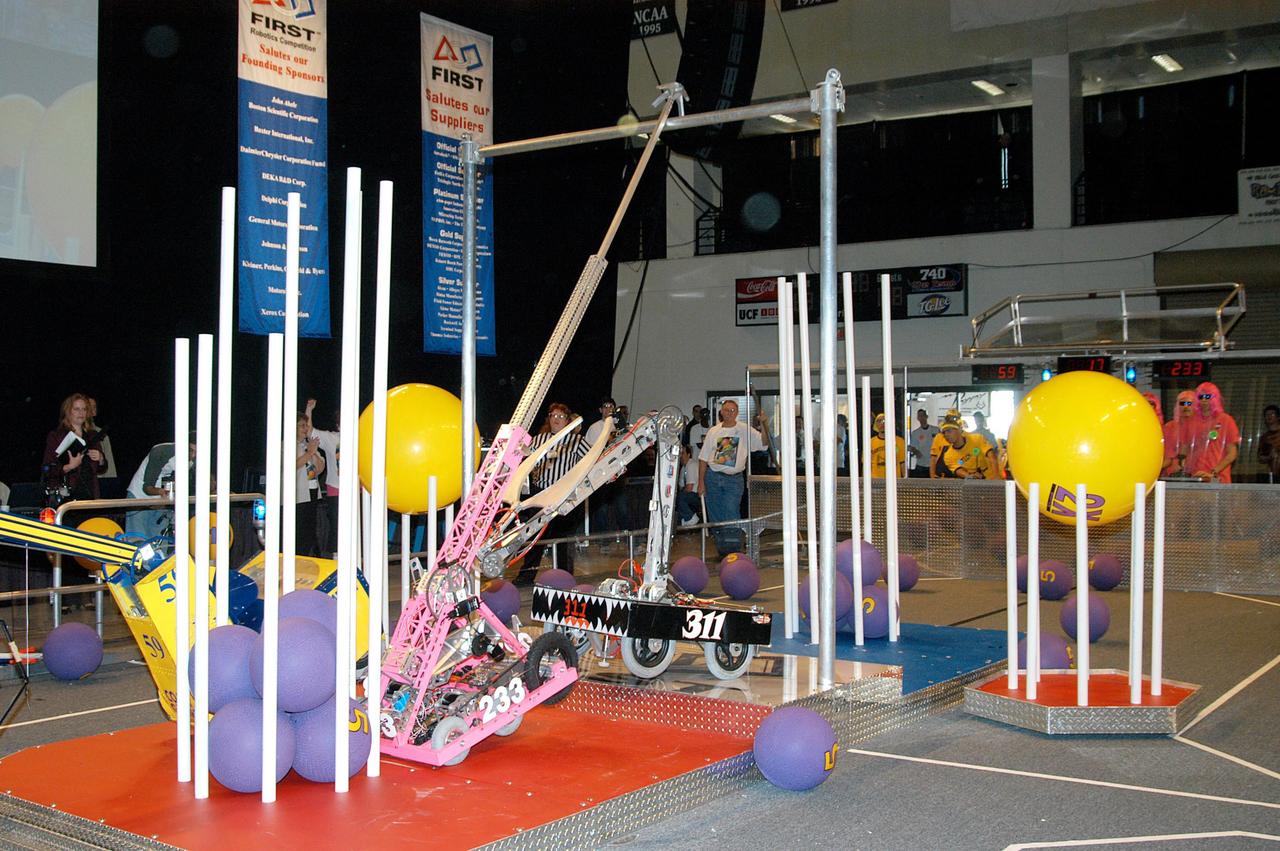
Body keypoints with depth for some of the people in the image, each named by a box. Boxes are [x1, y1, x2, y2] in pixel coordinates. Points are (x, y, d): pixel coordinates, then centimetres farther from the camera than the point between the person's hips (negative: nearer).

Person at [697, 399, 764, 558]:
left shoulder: (745, 430, 2)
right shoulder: (713, 431, 7)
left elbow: (764, 442, -6)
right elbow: (703, 458, 9)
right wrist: (701, 482, 4)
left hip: (734, 479, -3)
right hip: (713, 477, 3)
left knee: (731, 516, -13)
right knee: (715, 517, 7)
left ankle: (734, 553, -7)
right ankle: (722, 553, 18)